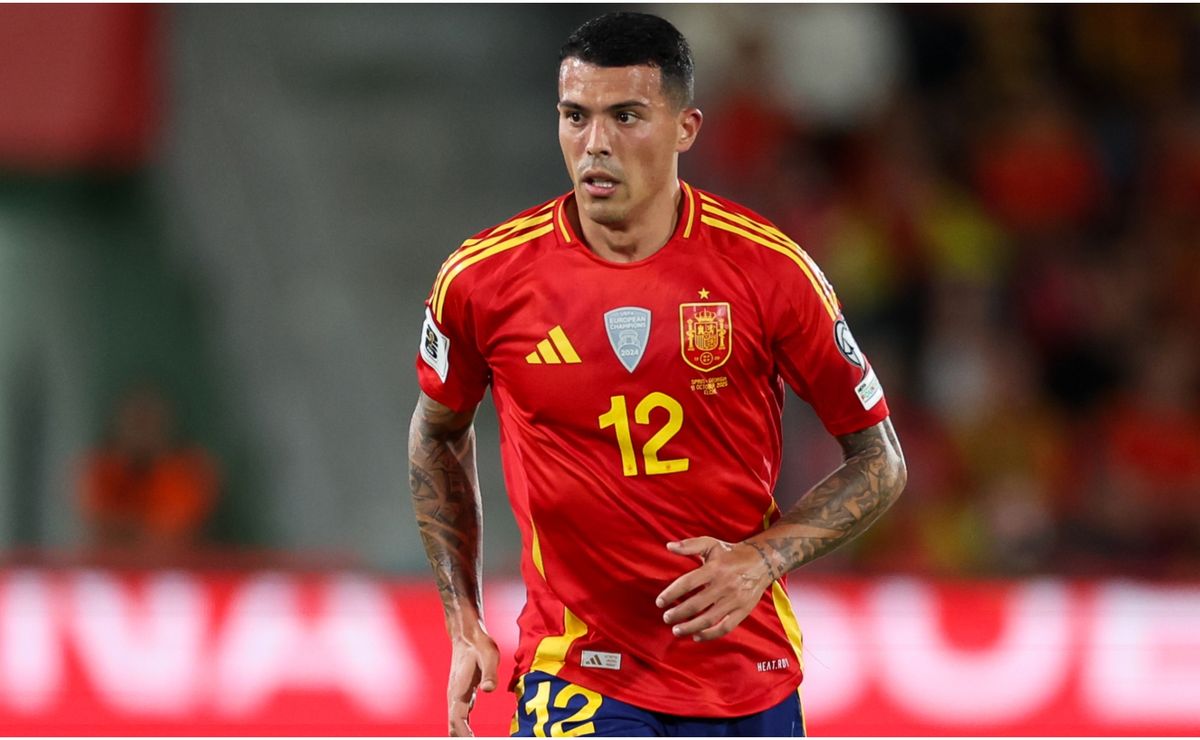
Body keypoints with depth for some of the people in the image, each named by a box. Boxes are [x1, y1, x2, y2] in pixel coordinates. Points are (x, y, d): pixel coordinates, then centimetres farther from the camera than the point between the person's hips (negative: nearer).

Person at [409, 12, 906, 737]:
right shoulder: (483, 280, -5)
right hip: (577, 674, -2)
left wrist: (762, 558, -13)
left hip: (749, 673, 2)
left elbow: (880, 460, 3)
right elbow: (438, 434, 15)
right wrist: (464, 625, 10)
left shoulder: (769, 269, -7)